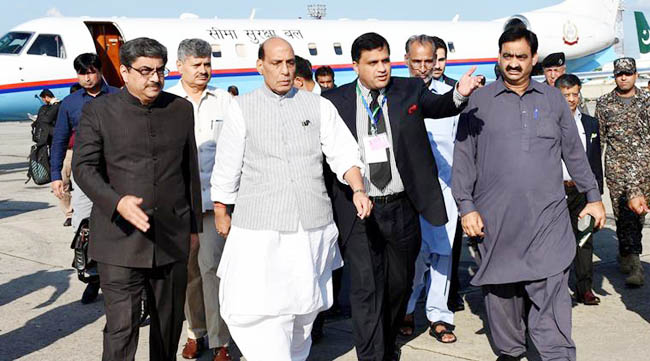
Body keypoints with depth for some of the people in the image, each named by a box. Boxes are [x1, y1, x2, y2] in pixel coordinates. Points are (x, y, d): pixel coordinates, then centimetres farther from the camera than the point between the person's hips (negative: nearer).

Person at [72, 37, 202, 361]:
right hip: (120, 238, -3)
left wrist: (194, 226, 14)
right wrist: (118, 202, -23)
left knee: (170, 323, 14)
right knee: (121, 328, -5)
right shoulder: (98, 111, -1)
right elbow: (83, 167, -6)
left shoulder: (181, 109, 8)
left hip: (172, 237, 3)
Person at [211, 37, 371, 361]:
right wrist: (221, 213, 10)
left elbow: (343, 153, 1)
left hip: (313, 228, 2)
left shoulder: (319, 106, 7)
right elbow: (226, 168, 7)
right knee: (259, 311, -11)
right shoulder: (241, 109, 3)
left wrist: (358, 190, -14)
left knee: (304, 308, 13)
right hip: (260, 232, -2)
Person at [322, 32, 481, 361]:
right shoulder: (334, 101, 0)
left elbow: (437, 105, -15)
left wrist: (459, 93, -36)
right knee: (366, 289, -3)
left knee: (400, 283, 17)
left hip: (401, 208, 2)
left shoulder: (409, 90, 3)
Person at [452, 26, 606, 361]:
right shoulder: (479, 101, 4)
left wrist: (593, 196, 16)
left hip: (548, 218, 1)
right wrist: (466, 206, -2)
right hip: (496, 220, 0)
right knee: (502, 291, 9)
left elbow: (574, 152, 16)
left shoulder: (553, 99, 11)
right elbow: (463, 158, 4)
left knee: (551, 293, -5)